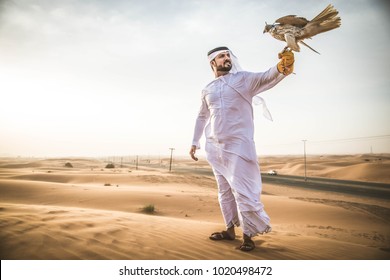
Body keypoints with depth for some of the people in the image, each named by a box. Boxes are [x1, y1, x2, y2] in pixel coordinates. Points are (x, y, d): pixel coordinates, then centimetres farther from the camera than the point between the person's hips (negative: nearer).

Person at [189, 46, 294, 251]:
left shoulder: (243, 79, 1)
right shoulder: (207, 90, 12)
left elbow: (266, 78, -17)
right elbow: (202, 117, 21)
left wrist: (282, 67, -39)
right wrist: (195, 142, 20)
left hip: (238, 145, -4)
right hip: (215, 148, 5)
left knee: (243, 192, -6)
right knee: (225, 191, 12)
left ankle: (248, 235, 6)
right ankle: (230, 230, 24)